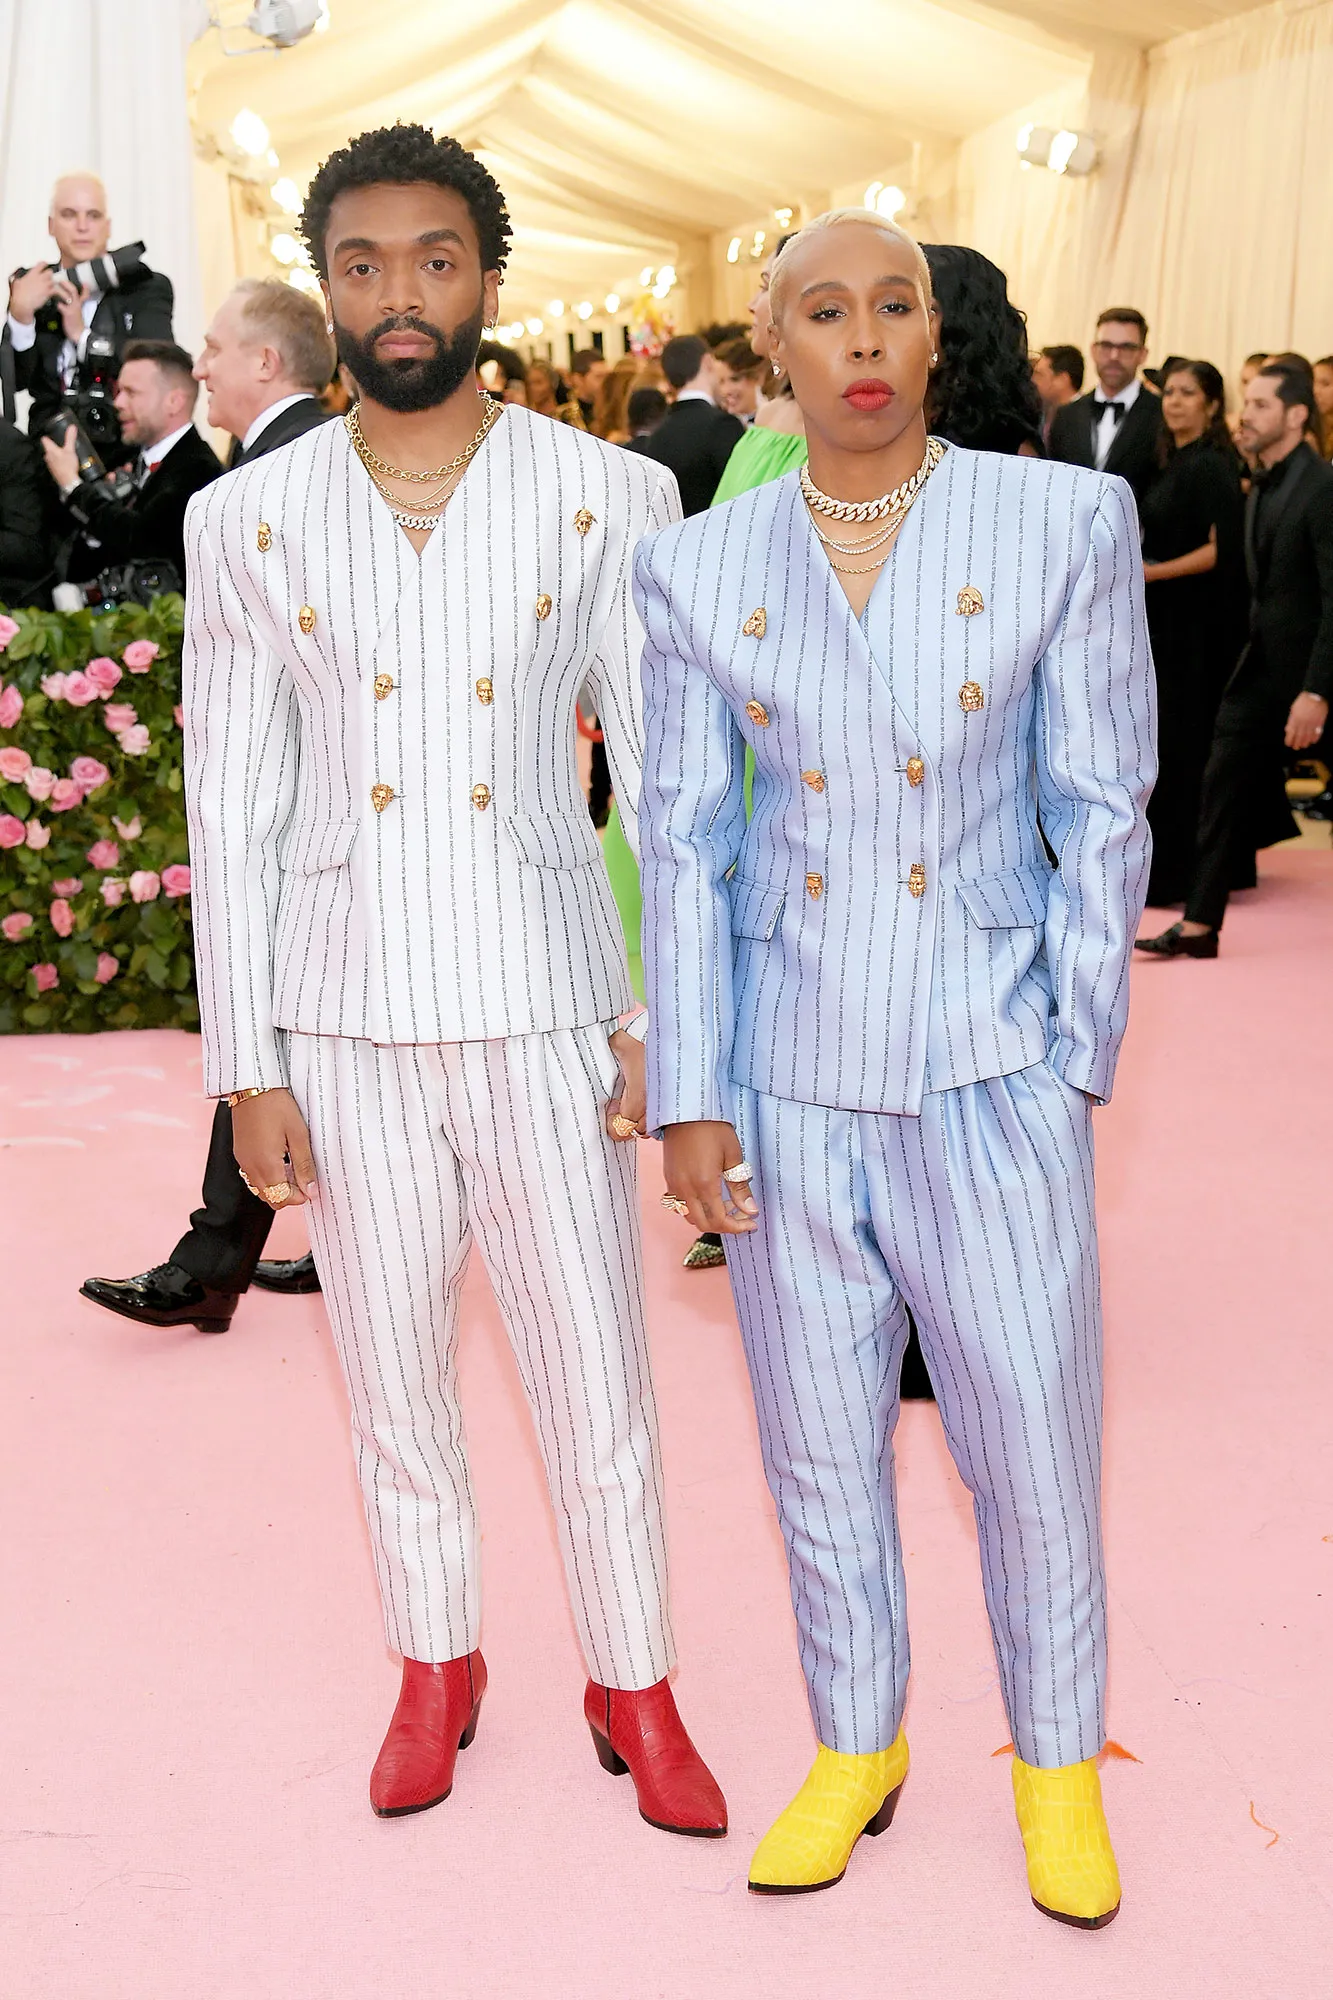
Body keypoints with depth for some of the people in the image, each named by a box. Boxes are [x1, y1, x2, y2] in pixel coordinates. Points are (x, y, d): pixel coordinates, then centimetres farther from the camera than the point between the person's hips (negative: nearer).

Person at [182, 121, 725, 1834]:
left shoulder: (607, 499, -3)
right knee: (396, 1389, 15)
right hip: (344, 1030, 2)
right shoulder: (247, 521, 1)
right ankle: (435, 1664, 37)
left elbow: (668, 778, -1)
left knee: (597, 1391, 7)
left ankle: (634, 1687, 29)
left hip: (546, 1016, -1)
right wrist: (246, 1067, -1)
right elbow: (232, 809, 2)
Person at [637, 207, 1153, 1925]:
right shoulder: (697, 569, 0)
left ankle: (1058, 1764, 34)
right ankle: (857, 1748, 37)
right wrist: (689, 1101, -3)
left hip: (988, 1073, -1)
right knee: (821, 1451, 14)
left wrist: (1075, 1057, -5)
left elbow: (1102, 811, -2)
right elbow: (682, 845, 1)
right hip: (788, 1077, 2)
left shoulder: (1065, 524, -4)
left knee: (1034, 1445, 9)